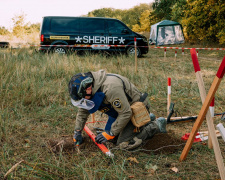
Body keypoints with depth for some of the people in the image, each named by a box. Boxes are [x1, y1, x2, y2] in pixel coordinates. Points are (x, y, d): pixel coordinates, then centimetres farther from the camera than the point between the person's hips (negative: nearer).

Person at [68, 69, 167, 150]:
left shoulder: (111, 88, -36)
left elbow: (126, 113, -30)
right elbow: (83, 111, 9)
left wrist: (110, 134, -22)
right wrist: (77, 132, 6)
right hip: (120, 110, 10)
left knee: (124, 143, -17)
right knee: (112, 139, 11)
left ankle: (156, 125, -1)